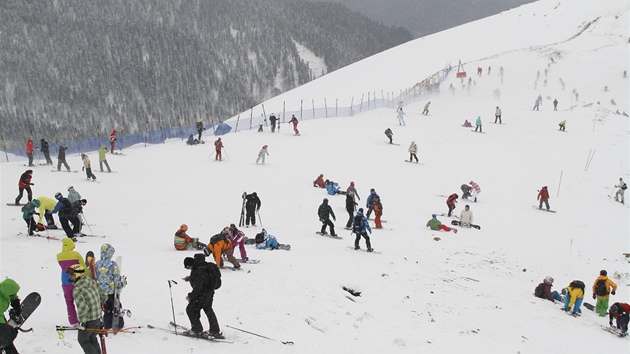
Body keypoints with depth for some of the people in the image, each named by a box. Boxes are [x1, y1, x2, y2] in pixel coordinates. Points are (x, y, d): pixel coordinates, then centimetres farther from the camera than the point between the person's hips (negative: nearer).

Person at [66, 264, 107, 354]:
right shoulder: (93, 282, 1)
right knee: (92, 338, 26)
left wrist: (82, 321, -18)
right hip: (98, 318, 7)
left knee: (83, 340, 14)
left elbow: (83, 307, -30)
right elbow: (104, 296, 9)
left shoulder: (77, 290, -22)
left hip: (88, 320, -7)